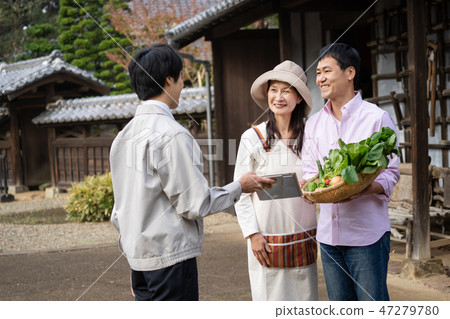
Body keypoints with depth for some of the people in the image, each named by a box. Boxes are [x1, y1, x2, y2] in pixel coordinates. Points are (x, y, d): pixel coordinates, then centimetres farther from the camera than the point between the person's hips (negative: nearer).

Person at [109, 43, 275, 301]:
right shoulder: (171, 134, -17)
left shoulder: (124, 136, 10)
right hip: (170, 256, -9)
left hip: (139, 258, 9)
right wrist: (240, 187, -1)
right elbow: (194, 205, -17)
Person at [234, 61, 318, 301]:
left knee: (304, 296, 9)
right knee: (270, 298, 3)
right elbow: (241, 192, -2)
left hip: (304, 238, 3)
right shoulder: (253, 138, -4)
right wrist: (253, 234, -7)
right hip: (267, 239, -2)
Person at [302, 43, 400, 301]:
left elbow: (390, 174, -6)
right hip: (328, 232, 5)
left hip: (367, 233, -5)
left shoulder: (376, 118, -4)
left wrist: (362, 188, -26)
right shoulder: (314, 123, 13)